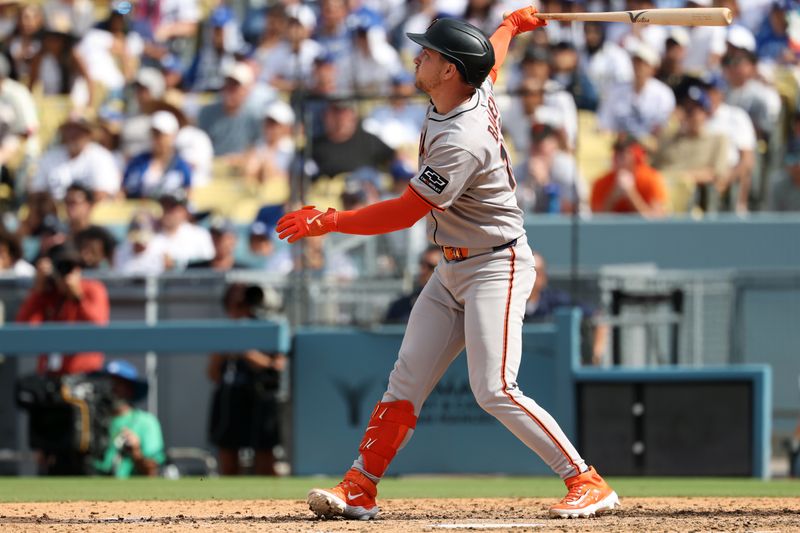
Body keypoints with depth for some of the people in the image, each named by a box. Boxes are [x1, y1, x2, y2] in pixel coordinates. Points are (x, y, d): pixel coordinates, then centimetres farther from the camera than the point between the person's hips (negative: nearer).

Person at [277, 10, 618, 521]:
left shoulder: (462, 143, -28)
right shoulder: (477, 84, -3)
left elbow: (406, 212, -24)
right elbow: (493, 52, 22)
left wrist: (328, 221, -19)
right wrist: (514, 23, 44)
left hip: (497, 266, -10)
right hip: (452, 270, 10)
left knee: (495, 391, -18)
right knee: (406, 382, 7)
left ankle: (588, 484, -13)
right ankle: (359, 490, 9)